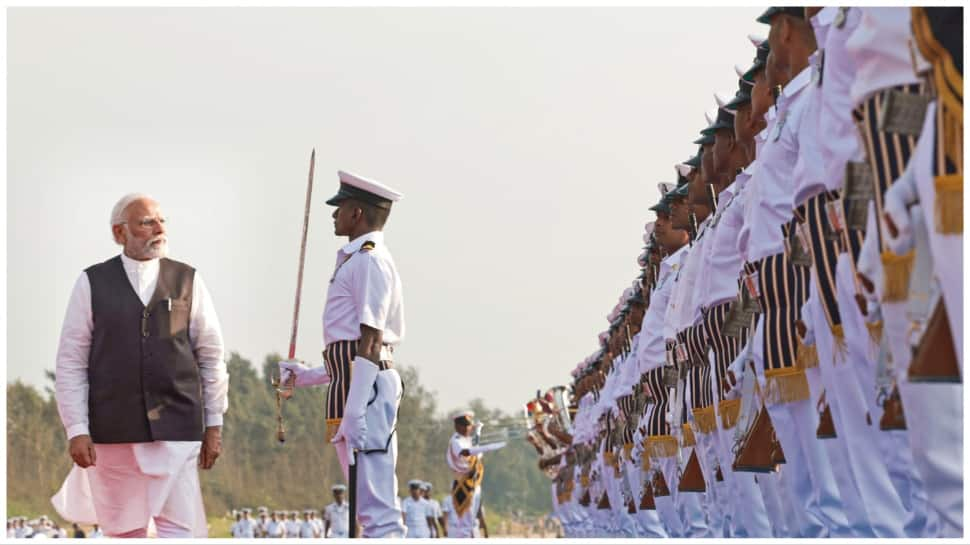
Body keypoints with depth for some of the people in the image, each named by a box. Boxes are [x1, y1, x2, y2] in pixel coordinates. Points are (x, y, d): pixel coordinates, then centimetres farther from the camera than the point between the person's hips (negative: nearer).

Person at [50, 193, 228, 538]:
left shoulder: (188, 281, 6)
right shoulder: (92, 283, 2)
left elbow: (211, 356, 9)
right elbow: (71, 362, 1)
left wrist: (214, 424, 7)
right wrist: (76, 430, -6)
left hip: (177, 431, 0)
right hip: (113, 432, 0)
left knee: (184, 529, -9)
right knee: (125, 531, 8)